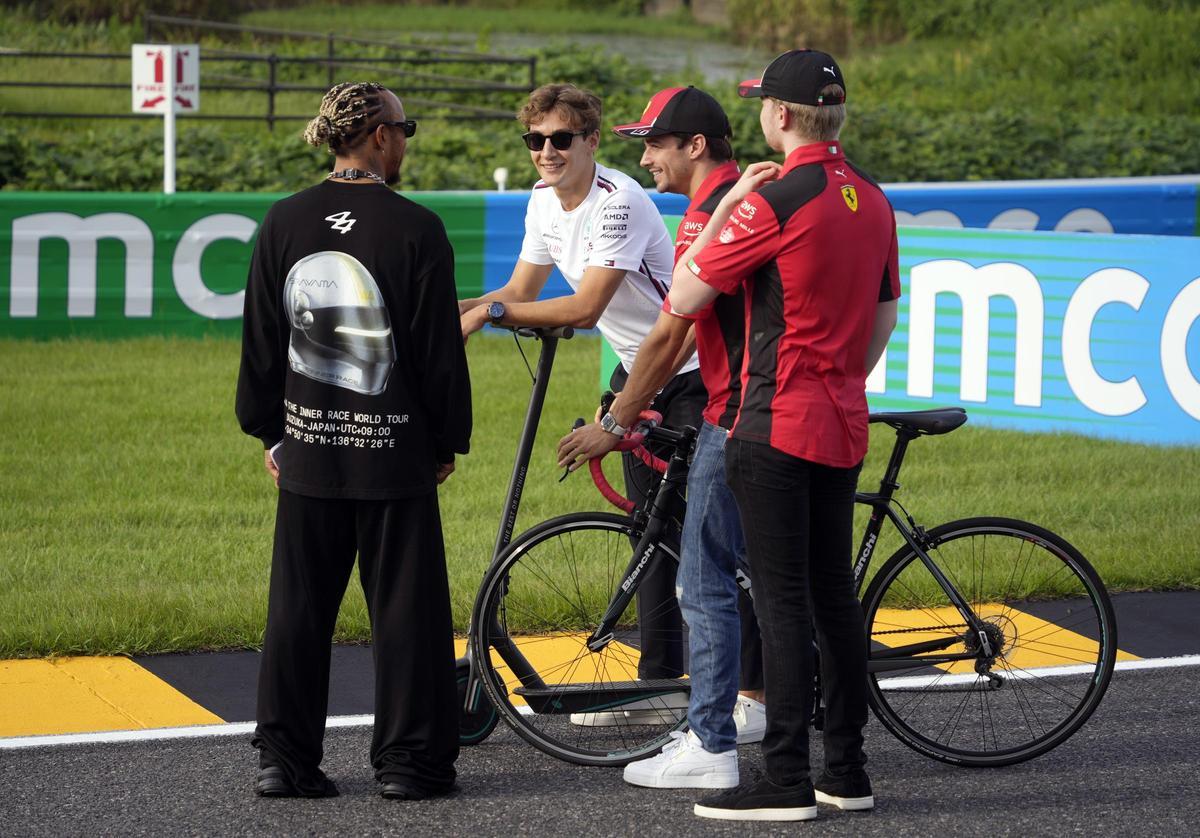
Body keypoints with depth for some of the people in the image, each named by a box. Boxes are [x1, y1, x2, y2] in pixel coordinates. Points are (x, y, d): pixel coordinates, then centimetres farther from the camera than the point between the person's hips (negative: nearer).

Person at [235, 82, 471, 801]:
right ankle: (410, 760, 9)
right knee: (405, 605, 5)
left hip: (307, 447, 4)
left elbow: (260, 338, 8)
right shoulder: (415, 228, -10)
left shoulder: (284, 222, 3)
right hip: (394, 450, -4)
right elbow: (440, 348, -7)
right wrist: (449, 440, 5)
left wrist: (269, 431, 17)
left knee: (299, 606, 9)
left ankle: (285, 758, 12)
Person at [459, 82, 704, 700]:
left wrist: (491, 312, -29)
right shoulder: (544, 200, 1)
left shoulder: (619, 202, -25)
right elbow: (523, 289, 7)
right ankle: (660, 686, 16)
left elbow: (586, 308, -30)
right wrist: (455, 309, -10)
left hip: (692, 372, -8)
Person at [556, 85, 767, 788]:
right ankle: (754, 701, 35)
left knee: (706, 584, -7)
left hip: (738, 415, -10)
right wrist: (642, 402, 20)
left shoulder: (708, 216, -17)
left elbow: (667, 338, -17)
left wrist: (615, 425, -8)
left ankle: (711, 749, -6)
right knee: (754, 560, 22)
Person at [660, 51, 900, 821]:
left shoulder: (774, 201, -16)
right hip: (843, 425, 8)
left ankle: (786, 783, -5)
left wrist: (729, 203, -1)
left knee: (782, 600, -6)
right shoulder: (872, 199, 9)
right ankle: (848, 773, 17)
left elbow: (685, 296, -9)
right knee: (835, 595, 13)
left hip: (777, 425, -8)